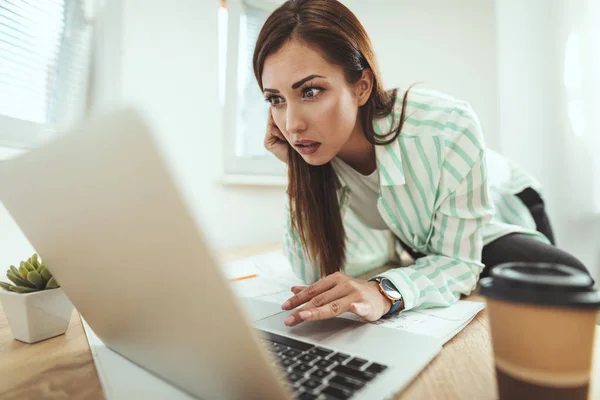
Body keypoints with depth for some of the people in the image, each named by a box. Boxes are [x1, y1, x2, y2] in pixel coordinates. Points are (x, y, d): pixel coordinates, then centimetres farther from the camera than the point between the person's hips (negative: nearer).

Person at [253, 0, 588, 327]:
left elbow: (459, 261, -27)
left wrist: (385, 291, -48)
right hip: (419, 247, 3)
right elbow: (316, 278, -23)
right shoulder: (315, 151, -24)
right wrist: (298, 171, -33)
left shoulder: (450, 129, -35)